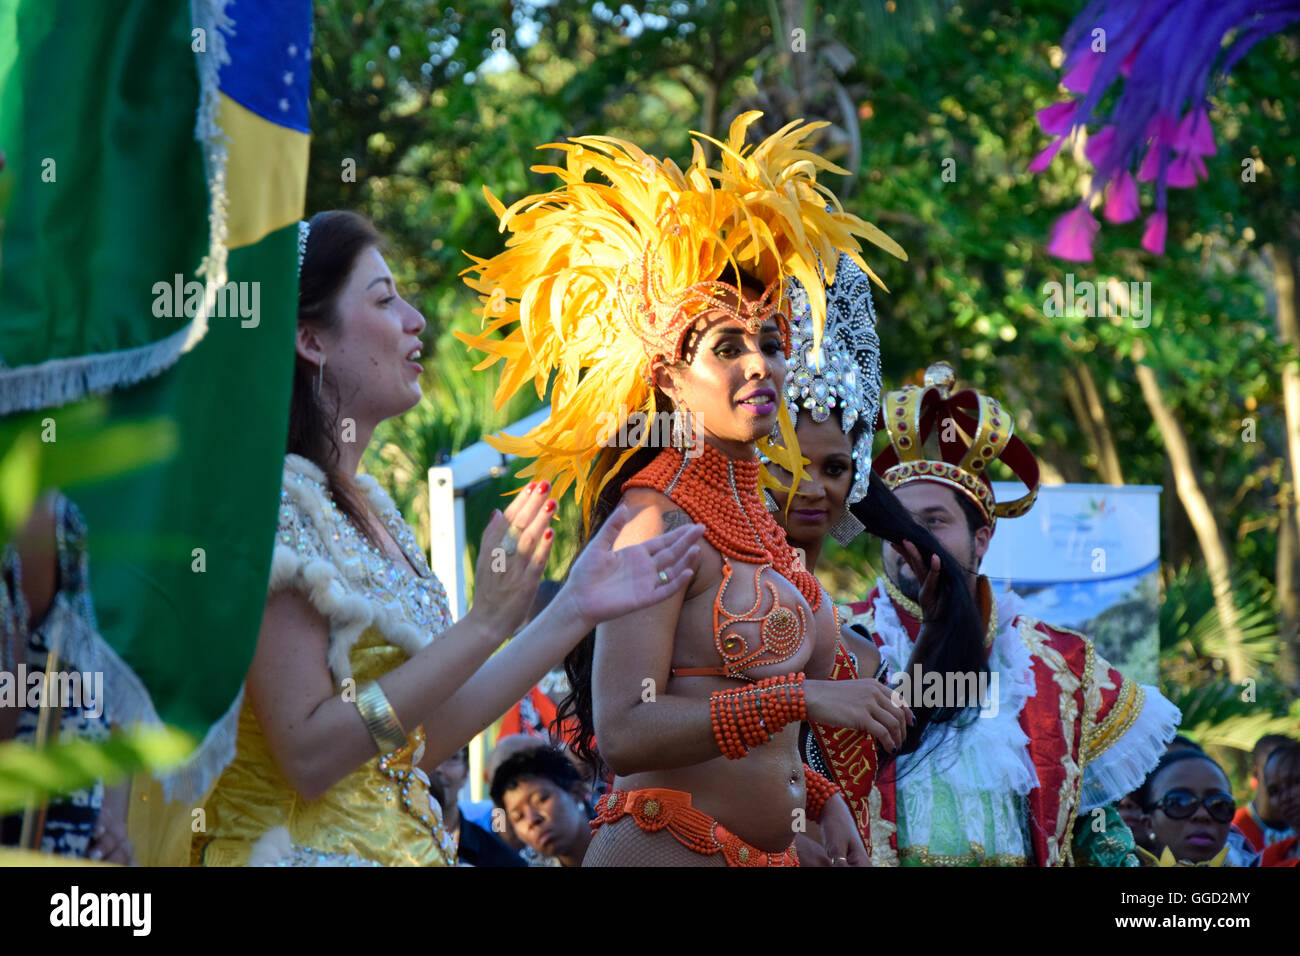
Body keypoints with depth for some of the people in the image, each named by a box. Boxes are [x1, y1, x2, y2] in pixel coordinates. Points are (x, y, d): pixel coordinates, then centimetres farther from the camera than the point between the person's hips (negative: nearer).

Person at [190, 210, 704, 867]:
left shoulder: (364, 506, 13)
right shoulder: (274, 500, -12)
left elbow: (424, 740, 13)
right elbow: (308, 756, -19)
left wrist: (574, 610, 13)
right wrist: (485, 623, -18)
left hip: (405, 844, 8)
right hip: (310, 846, -8)